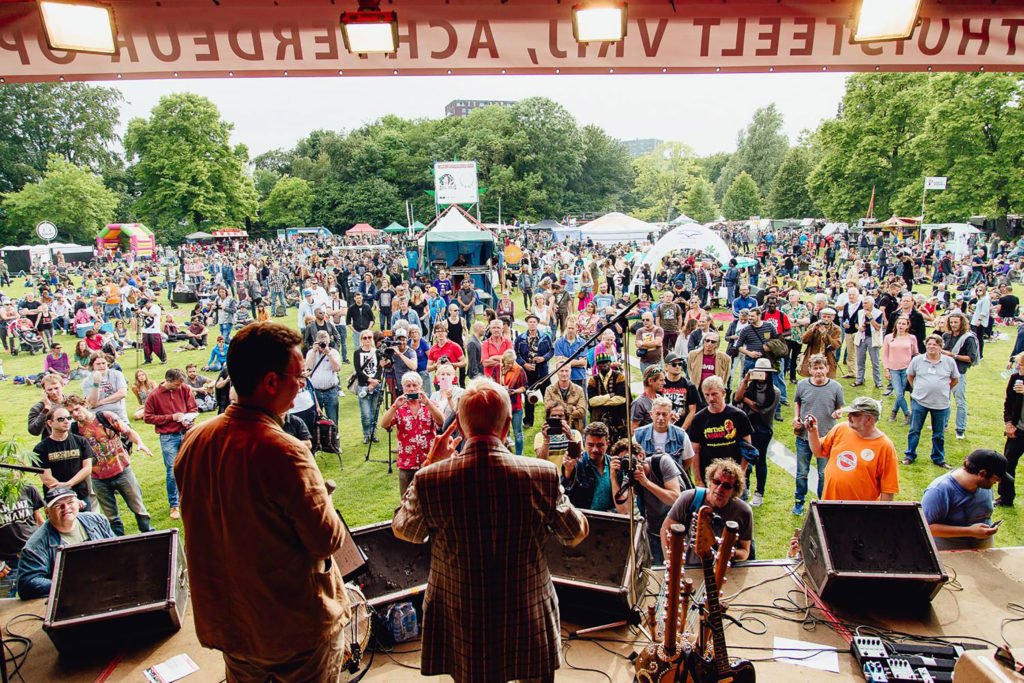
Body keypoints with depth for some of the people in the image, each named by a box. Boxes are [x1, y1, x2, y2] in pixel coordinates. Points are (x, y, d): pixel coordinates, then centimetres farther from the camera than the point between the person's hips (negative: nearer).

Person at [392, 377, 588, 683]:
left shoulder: (429, 480, -19)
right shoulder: (543, 474, -20)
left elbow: (402, 529, 3)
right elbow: (577, 533, -2)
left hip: (462, 626, 0)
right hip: (529, 625, 0)